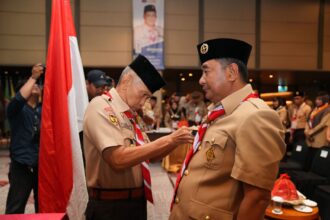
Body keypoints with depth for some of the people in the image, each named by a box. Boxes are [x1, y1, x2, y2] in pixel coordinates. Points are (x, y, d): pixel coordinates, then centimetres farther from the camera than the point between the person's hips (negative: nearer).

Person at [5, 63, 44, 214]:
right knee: (15, 208, 1)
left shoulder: (44, 108, 13)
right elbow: (19, 99, -23)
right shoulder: (16, 109, -3)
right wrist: (33, 77, -23)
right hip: (22, 165, -5)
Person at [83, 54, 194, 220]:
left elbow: (149, 155, 9)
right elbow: (119, 159, -28)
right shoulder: (101, 107, -17)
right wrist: (168, 140, -24)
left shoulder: (131, 115, 9)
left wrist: (175, 142, -7)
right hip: (110, 207, -8)